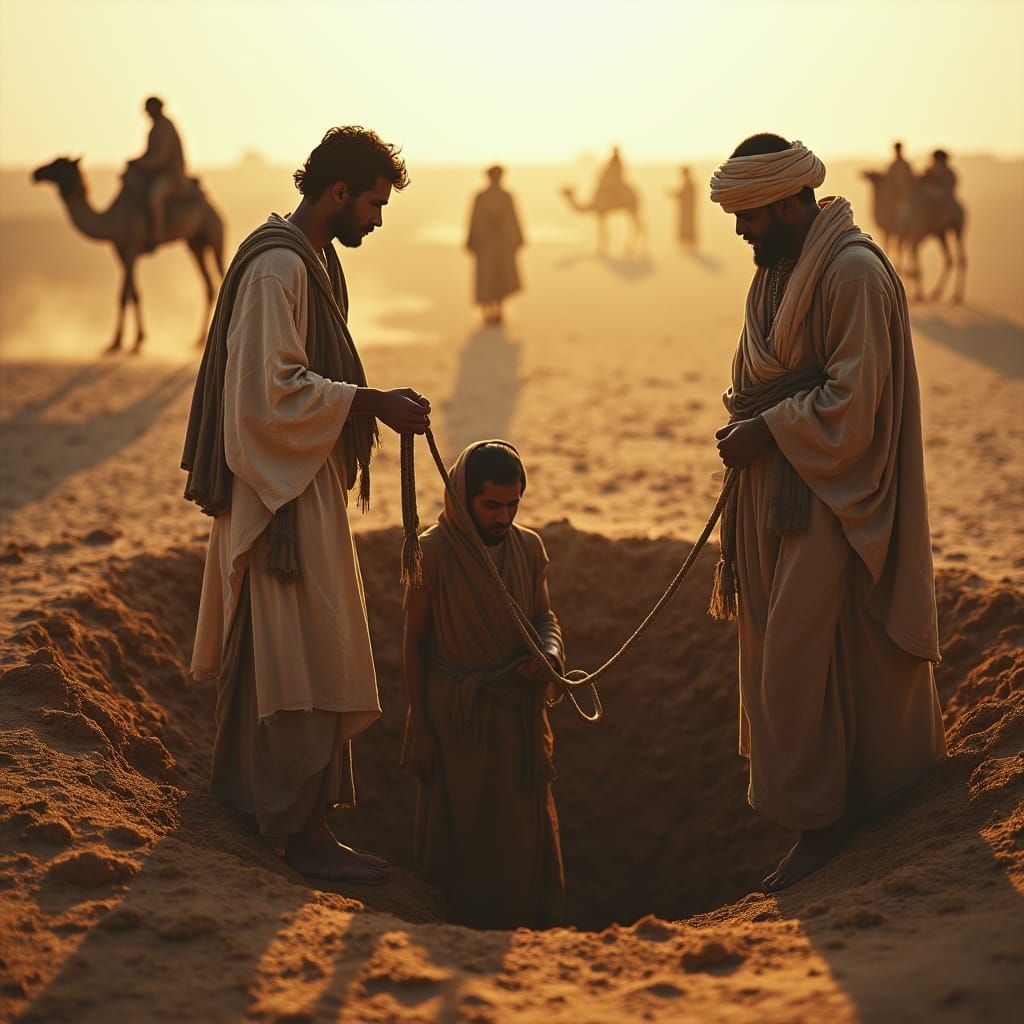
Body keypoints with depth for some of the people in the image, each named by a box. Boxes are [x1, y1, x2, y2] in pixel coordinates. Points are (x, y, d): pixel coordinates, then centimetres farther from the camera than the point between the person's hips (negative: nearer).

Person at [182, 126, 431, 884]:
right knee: (304, 653, -8)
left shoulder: (313, 259, 13)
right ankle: (304, 827, -4)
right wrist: (371, 403, -23)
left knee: (263, 641, 19)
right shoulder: (278, 266, -20)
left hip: (297, 480, 11)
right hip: (283, 484, -11)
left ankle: (241, 781, 33)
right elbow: (273, 389, -25)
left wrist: (374, 402, 10)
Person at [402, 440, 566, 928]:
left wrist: (548, 653, -14)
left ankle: (527, 932, 23)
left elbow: (545, 617, 11)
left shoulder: (528, 547, 0)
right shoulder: (433, 552, -10)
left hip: (518, 710, 4)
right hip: (456, 715, -4)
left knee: (525, 831, 9)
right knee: (461, 833, 4)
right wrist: (420, 730, -6)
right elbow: (414, 641, -5)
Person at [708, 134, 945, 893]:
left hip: (832, 501, -9)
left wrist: (767, 430, -16)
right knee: (781, 652, 12)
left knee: (801, 655, -8)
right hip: (778, 494, 9)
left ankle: (822, 819, 4)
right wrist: (747, 425, 2)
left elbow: (853, 403, -20)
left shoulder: (855, 274, -17)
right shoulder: (775, 271, 12)